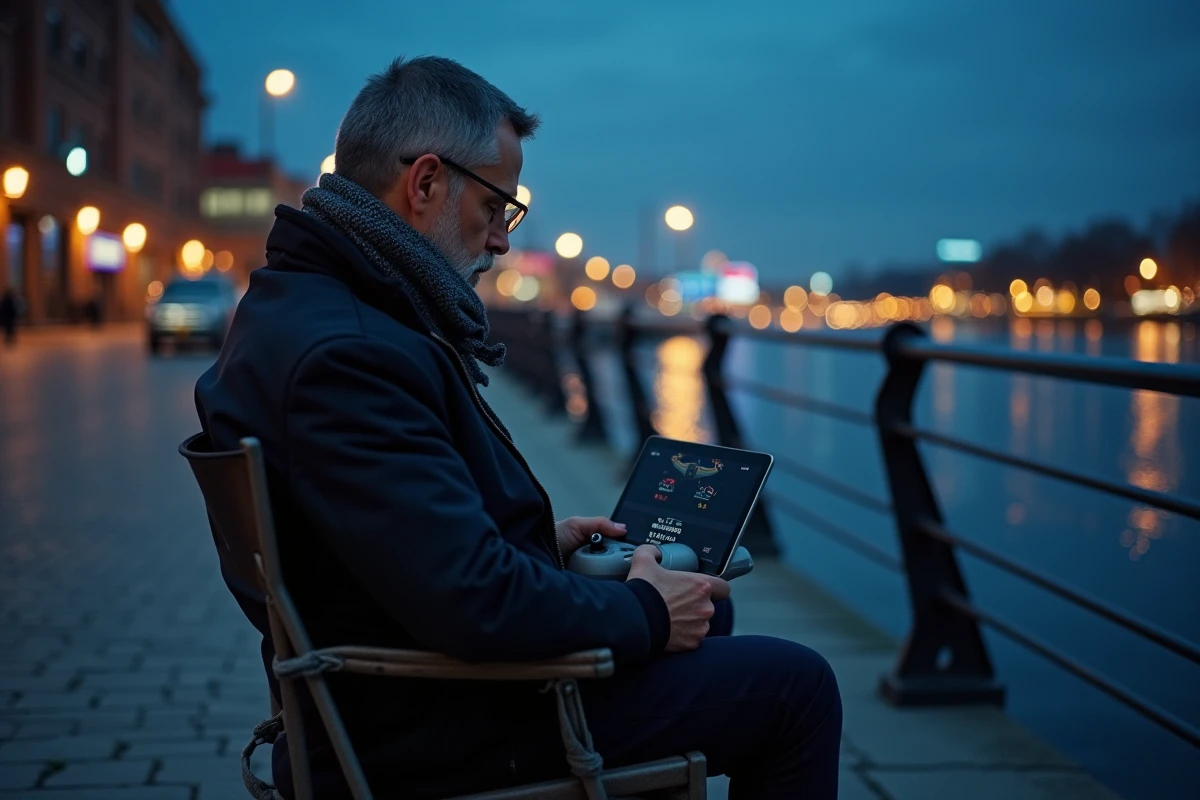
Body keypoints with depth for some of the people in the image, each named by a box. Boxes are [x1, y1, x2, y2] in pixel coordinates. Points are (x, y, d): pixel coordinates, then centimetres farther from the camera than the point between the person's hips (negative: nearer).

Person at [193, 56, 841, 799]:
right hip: (437, 737, -11)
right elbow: (477, 604, -31)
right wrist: (644, 612, -15)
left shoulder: (294, 306, 6)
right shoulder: (344, 351, -28)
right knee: (794, 684, -3)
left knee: (705, 608, 25)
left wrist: (538, 536, 11)